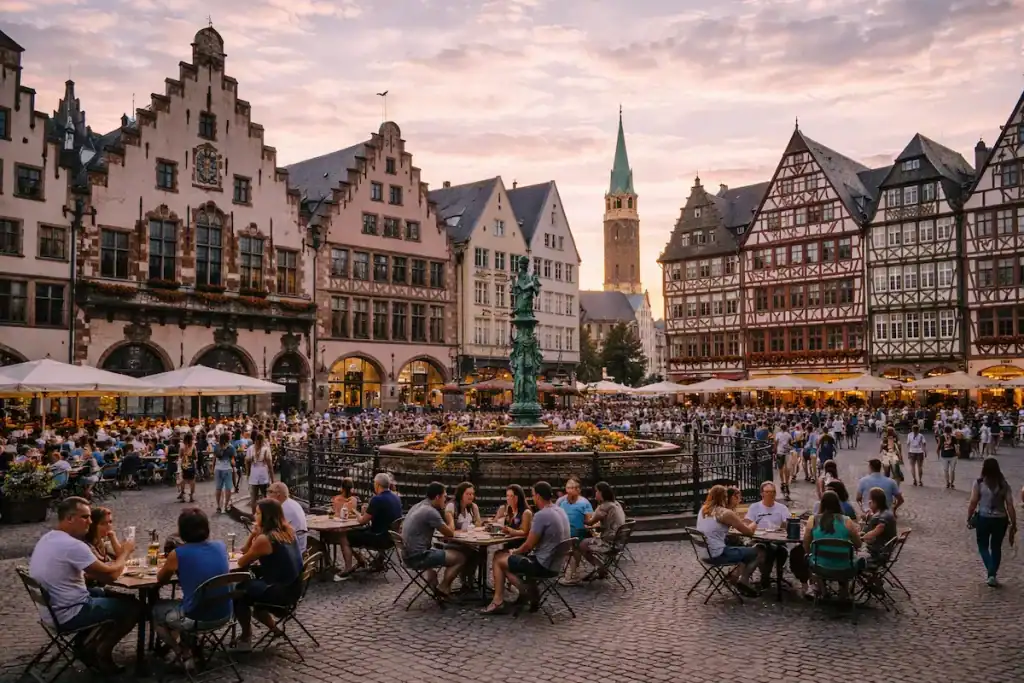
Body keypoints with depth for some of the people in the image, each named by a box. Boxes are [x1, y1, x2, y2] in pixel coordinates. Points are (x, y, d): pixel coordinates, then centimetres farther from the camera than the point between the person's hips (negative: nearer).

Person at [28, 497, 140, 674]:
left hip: (51, 610, 9)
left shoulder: (47, 539, 5)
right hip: (68, 615, -9)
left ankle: (92, 646, 20)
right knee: (133, 605, 1)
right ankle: (101, 651, 12)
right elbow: (110, 575, -22)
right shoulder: (73, 545, -26)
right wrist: (125, 552, -5)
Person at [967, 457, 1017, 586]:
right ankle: (992, 574, 20)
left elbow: (973, 503, -10)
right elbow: (1010, 506, -4)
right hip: (1000, 520, 2)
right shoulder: (1004, 484, -1)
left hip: (983, 519, -2)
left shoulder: (979, 483, -8)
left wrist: (969, 518, 2)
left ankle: (991, 573, -5)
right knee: (996, 547, 19)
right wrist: (1013, 524, 2)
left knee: (983, 546, 14)